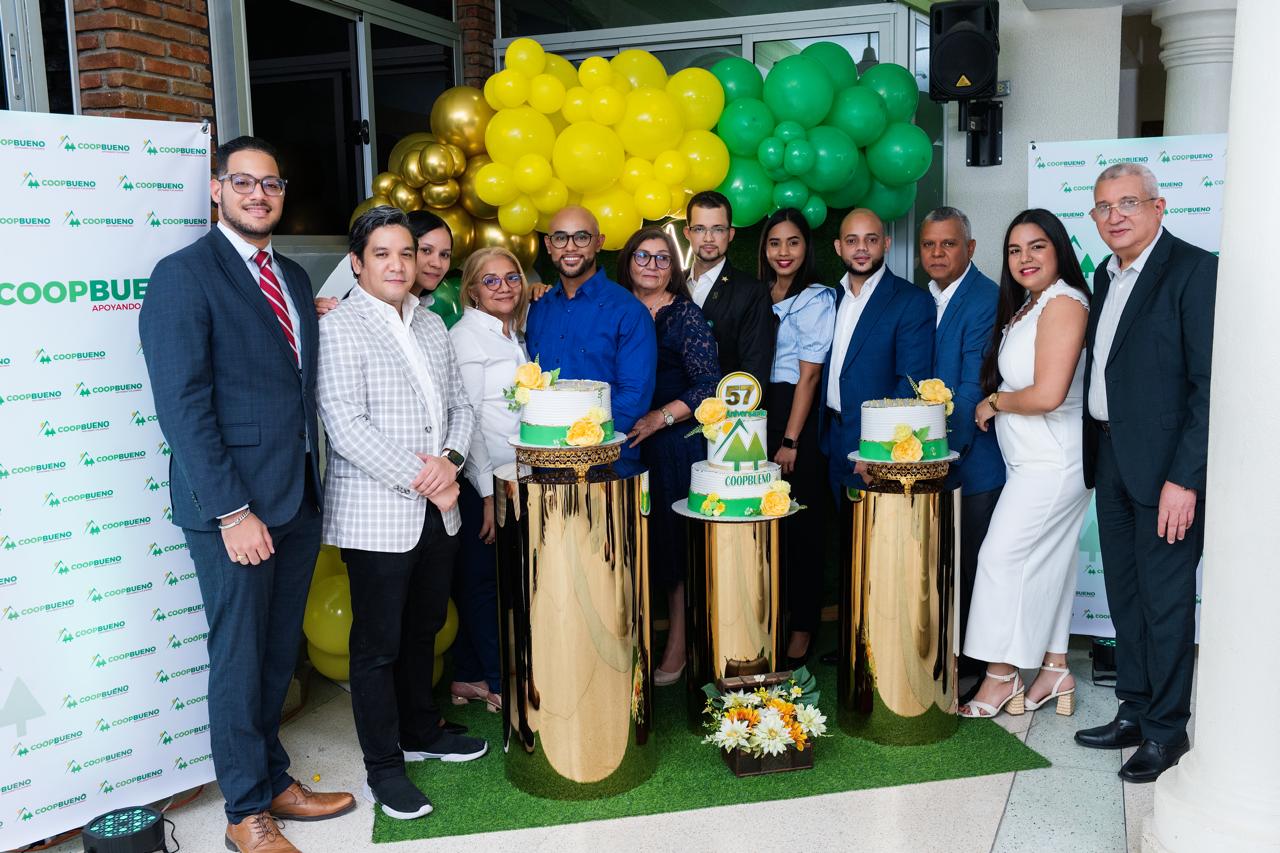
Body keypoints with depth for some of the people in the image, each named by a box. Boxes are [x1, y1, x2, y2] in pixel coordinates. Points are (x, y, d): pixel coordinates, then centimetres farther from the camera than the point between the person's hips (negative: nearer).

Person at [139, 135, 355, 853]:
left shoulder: (294, 277, 14)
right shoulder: (184, 275, -9)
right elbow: (184, 405, -15)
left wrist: (315, 485, 5)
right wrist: (233, 510, -17)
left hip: (300, 498, 7)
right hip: (234, 505, -6)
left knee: (279, 655, 17)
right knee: (240, 660, 6)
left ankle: (274, 780, 34)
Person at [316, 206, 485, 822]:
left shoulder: (430, 324, 12)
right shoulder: (340, 328, -9)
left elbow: (459, 406, 13)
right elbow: (347, 428, -17)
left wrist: (450, 460, -7)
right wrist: (421, 480, -17)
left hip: (438, 511, 7)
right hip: (375, 515, -6)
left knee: (423, 628, 19)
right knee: (378, 643, 4)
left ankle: (420, 731, 37)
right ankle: (383, 767, 18)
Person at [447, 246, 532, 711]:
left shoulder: (514, 336, 13)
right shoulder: (466, 337, -12)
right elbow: (465, 420, -15)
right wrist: (488, 491, -16)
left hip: (514, 476, 8)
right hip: (480, 480, -8)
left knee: (479, 582, 12)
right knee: (483, 580, 3)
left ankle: (468, 677, 21)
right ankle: (501, 684, 12)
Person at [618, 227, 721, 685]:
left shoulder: (686, 315, -1)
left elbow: (709, 384, -8)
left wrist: (661, 417, -17)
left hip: (674, 442, -4)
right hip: (623, 443, 4)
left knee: (676, 543, 1)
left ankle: (676, 649, 13)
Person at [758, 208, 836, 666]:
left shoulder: (816, 299, -5)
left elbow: (809, 375, -9)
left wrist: (790, 440, -12)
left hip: (797, 415, -5)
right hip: (756, 411, 5)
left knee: (800, 523, 1)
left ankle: (802, 628, 12)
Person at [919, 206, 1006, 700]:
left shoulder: (986, 299, -14)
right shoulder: (922, 300, 12)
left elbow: (973, 386, -19)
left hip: (975, 458, -8)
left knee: (978, 564, 2)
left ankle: (988, 668, 15)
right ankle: (953, 655, 30)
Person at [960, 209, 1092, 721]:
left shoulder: (1063, 303, -16)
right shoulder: (1026, 306, 13)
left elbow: (1048, 394, -23)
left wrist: (994, 402, -9)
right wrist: (997, 401, 2)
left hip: (1049, 463, -9)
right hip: (1036, 461, 9)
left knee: (1002, 556, -4)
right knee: (1047, 563, 13)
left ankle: (1000, 677, 7)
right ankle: (1054, 668, 23)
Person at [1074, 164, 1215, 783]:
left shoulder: (1195, 271, -10)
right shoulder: (1105, 276, 14)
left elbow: (1210, 384, -15)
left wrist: (1185, 479, -19)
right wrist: (1095, 454, 7)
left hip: (1166, 467, -7)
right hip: (1110, 459, 8)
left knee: (1166, 600, 2)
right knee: (1124, 596, 15)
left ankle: (1167, 729, 17)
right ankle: (1134, 712, 29)